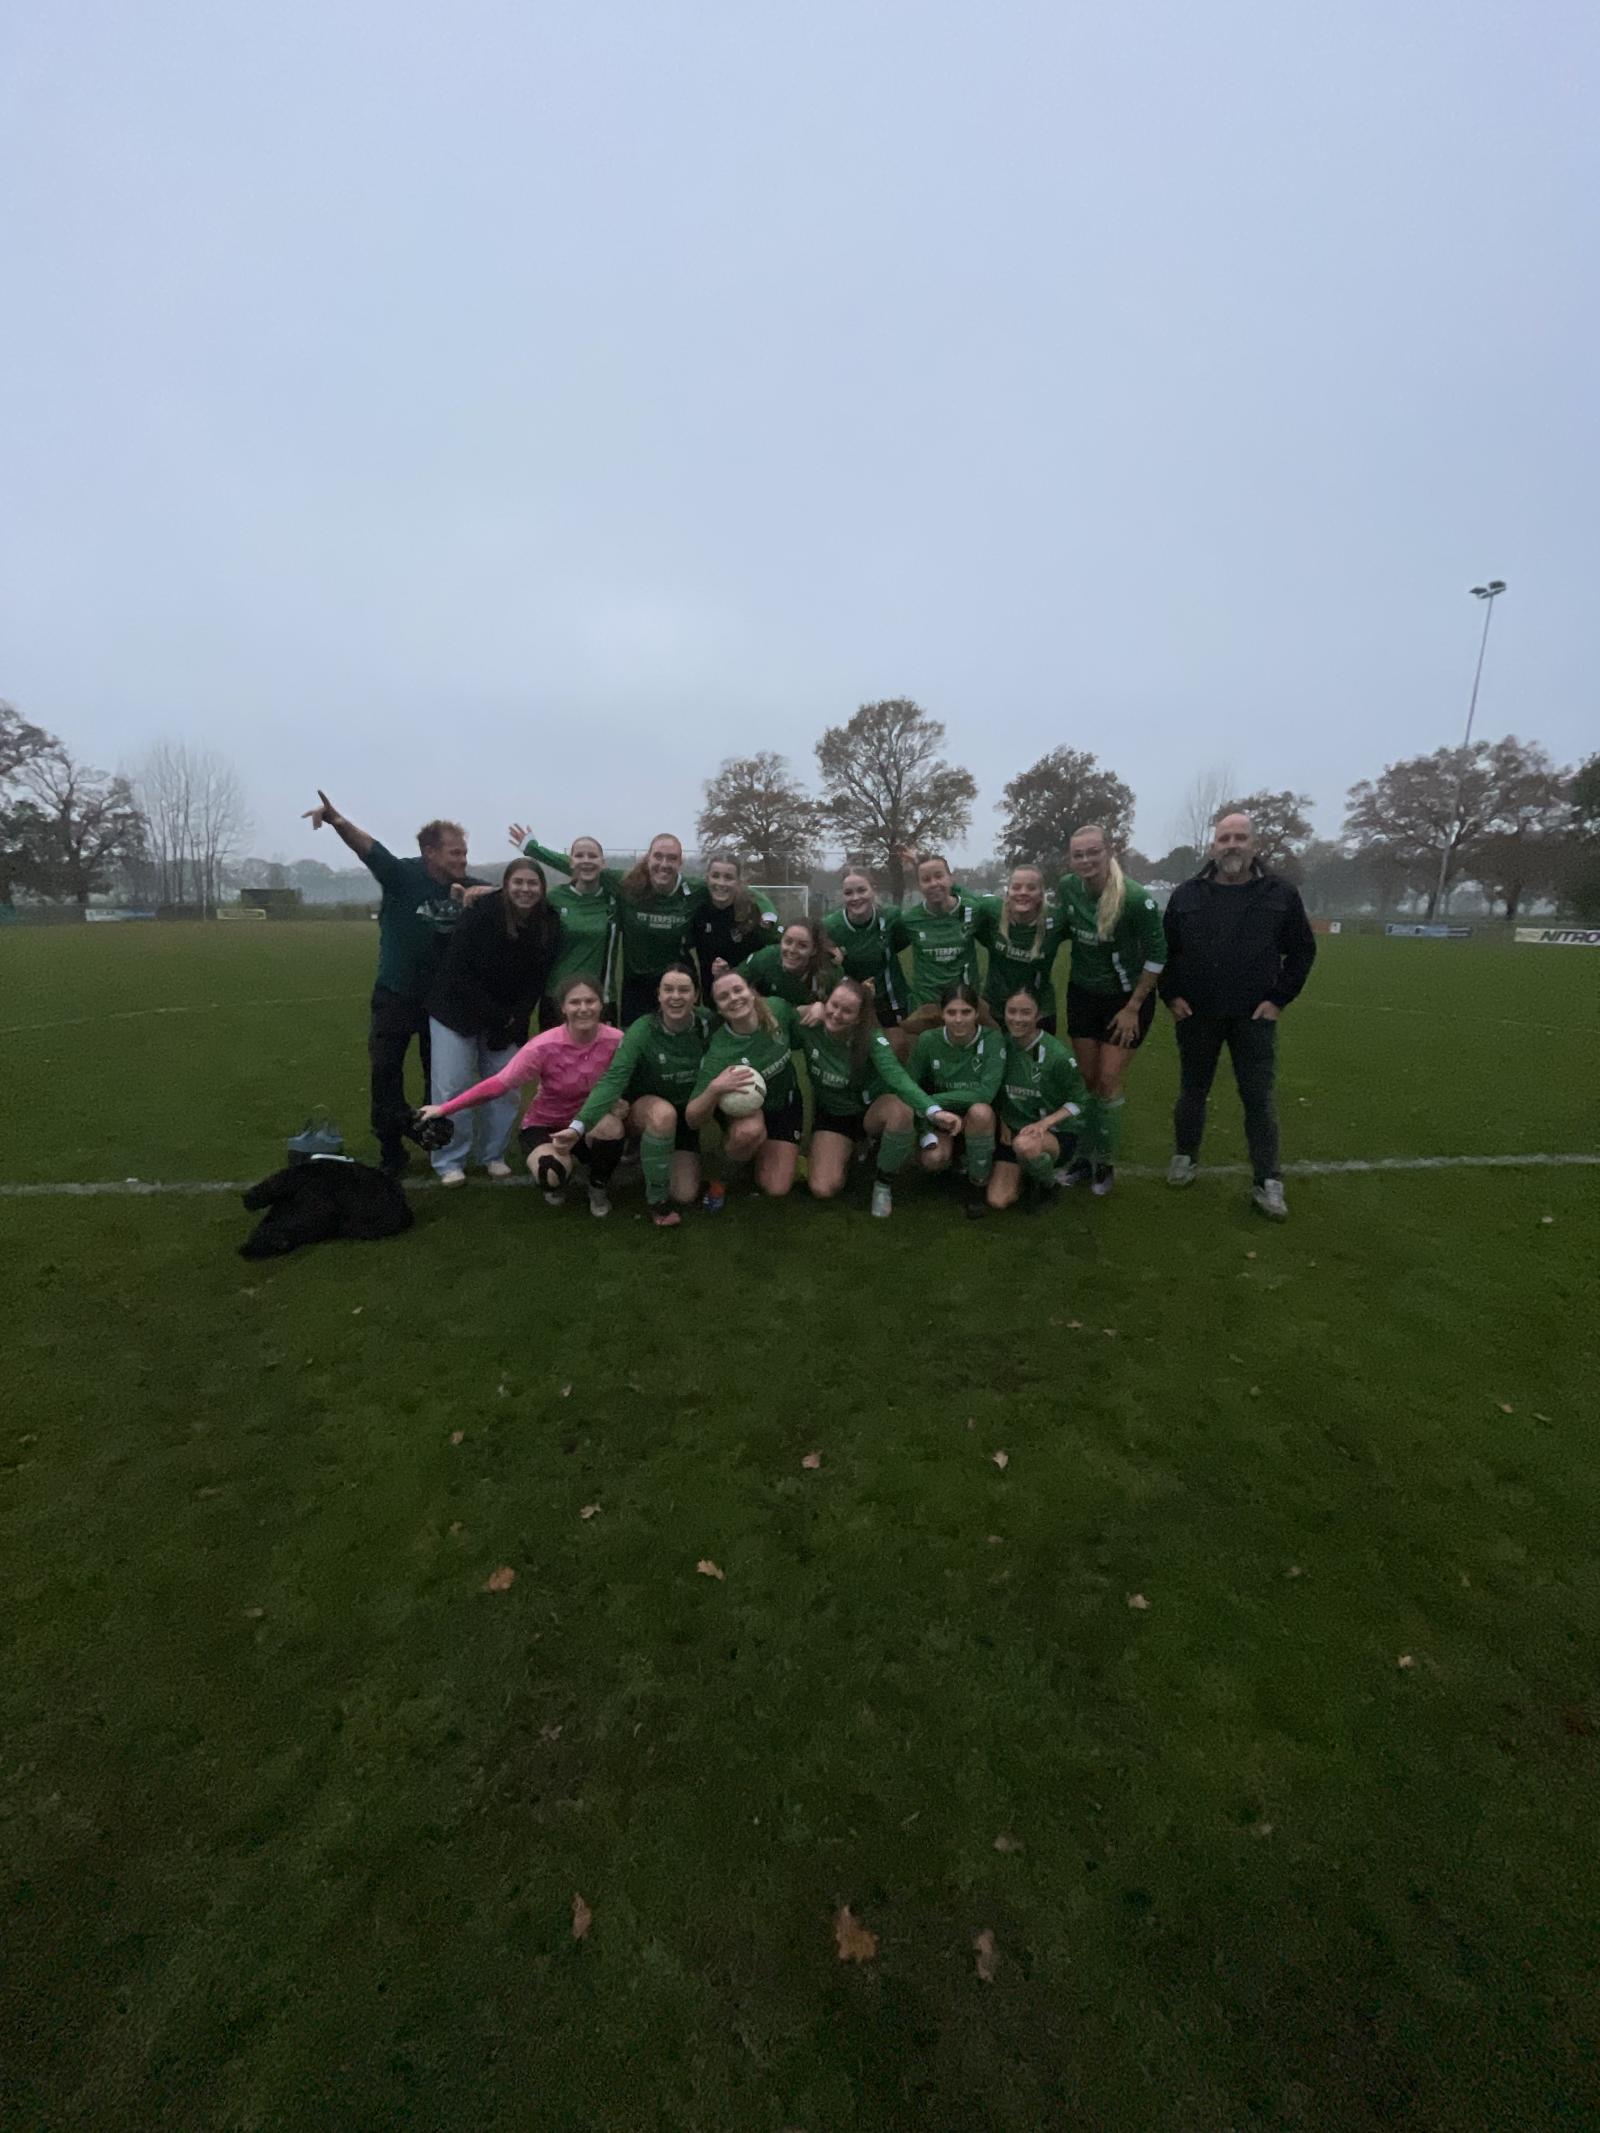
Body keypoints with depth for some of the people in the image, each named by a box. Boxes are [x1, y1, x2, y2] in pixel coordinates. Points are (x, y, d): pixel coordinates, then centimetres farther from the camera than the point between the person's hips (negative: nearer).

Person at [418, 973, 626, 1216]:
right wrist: (444, 1109, -23)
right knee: (553, 1175, -32)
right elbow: (499, 1084, -21)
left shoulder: (616, 1041, -19)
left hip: (589, 1123, 2)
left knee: (611, 1125, -34)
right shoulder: (545, 1046, -24)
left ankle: (598, 1186, -2)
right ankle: (557, 1181, 10)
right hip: (544, 1124, -2)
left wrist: (617, 1104, -26)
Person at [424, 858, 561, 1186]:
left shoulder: (549, 925, -9)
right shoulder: (482, 914, -21)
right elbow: (459, 972, -19)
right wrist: (496, 1017, -19)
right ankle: (449, 1162, 8)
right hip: (457, 1011, -3)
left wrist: (515, 1022, -12)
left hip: (509, 1018, 4)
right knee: (452, 1088, -5)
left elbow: (537, 981, -3)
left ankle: (494, 1155, 19)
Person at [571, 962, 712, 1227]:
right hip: (643, 1107, -3)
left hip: (686, 1115, 3)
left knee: (684, 1196, -6)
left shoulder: (706, 1023, -16)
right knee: (664, 1113, -40)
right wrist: (580, 1123, -48)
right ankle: (656, 1198, -17)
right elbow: (613, 1079, -37)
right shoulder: (642, 1030, -26)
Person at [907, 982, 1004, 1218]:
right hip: (939, 1117, 1)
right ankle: (954, 1158, 12)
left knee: (980, 1110, -37)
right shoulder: (928, 1040, -13)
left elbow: (986, 1092, -27)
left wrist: (934, 1100, -27)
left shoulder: (992, 1039, -19)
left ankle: (977, 1186, -13)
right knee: (933, 1159, -29)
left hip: (979, 1119, -1)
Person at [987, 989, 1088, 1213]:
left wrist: (1044, 1123, -22)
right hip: (1012, 1129, 4)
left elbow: (1078, 1101, -8)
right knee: (997, 1201, -12)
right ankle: (1027, 1174, 21)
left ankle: (1047, 1186, -6)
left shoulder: (1057, 1055, -18)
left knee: (1025, 1144, -41)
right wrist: (1003, 1123, -2)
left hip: (1052, 1132, -4)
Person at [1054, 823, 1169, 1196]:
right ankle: (1084, 1157, 23)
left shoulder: (1136, 898, -25)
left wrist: (1133, 1007, -13)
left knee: (1108, 1082, -3)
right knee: (1085, 1079, 9)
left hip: (1126, 997, -4)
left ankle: (1106, 1164, 15)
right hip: (1083, 994, 4)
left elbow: (1156, 955, -16)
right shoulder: (1066, 887, -11)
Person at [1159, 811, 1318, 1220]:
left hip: (1254, 1016, -1)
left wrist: (1279, 999, -3)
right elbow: (1164, 951, 8)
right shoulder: (1187, 894, 1)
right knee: (1192, 1091, 12)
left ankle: (1267, 1182, 10)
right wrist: (1171, 995, -1)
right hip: (1196, 1014, 1)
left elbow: (1302, 950, 5)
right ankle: (1185, 1158, 30)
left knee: (1259, 1098, 2)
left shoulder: (1281, 893, -1)